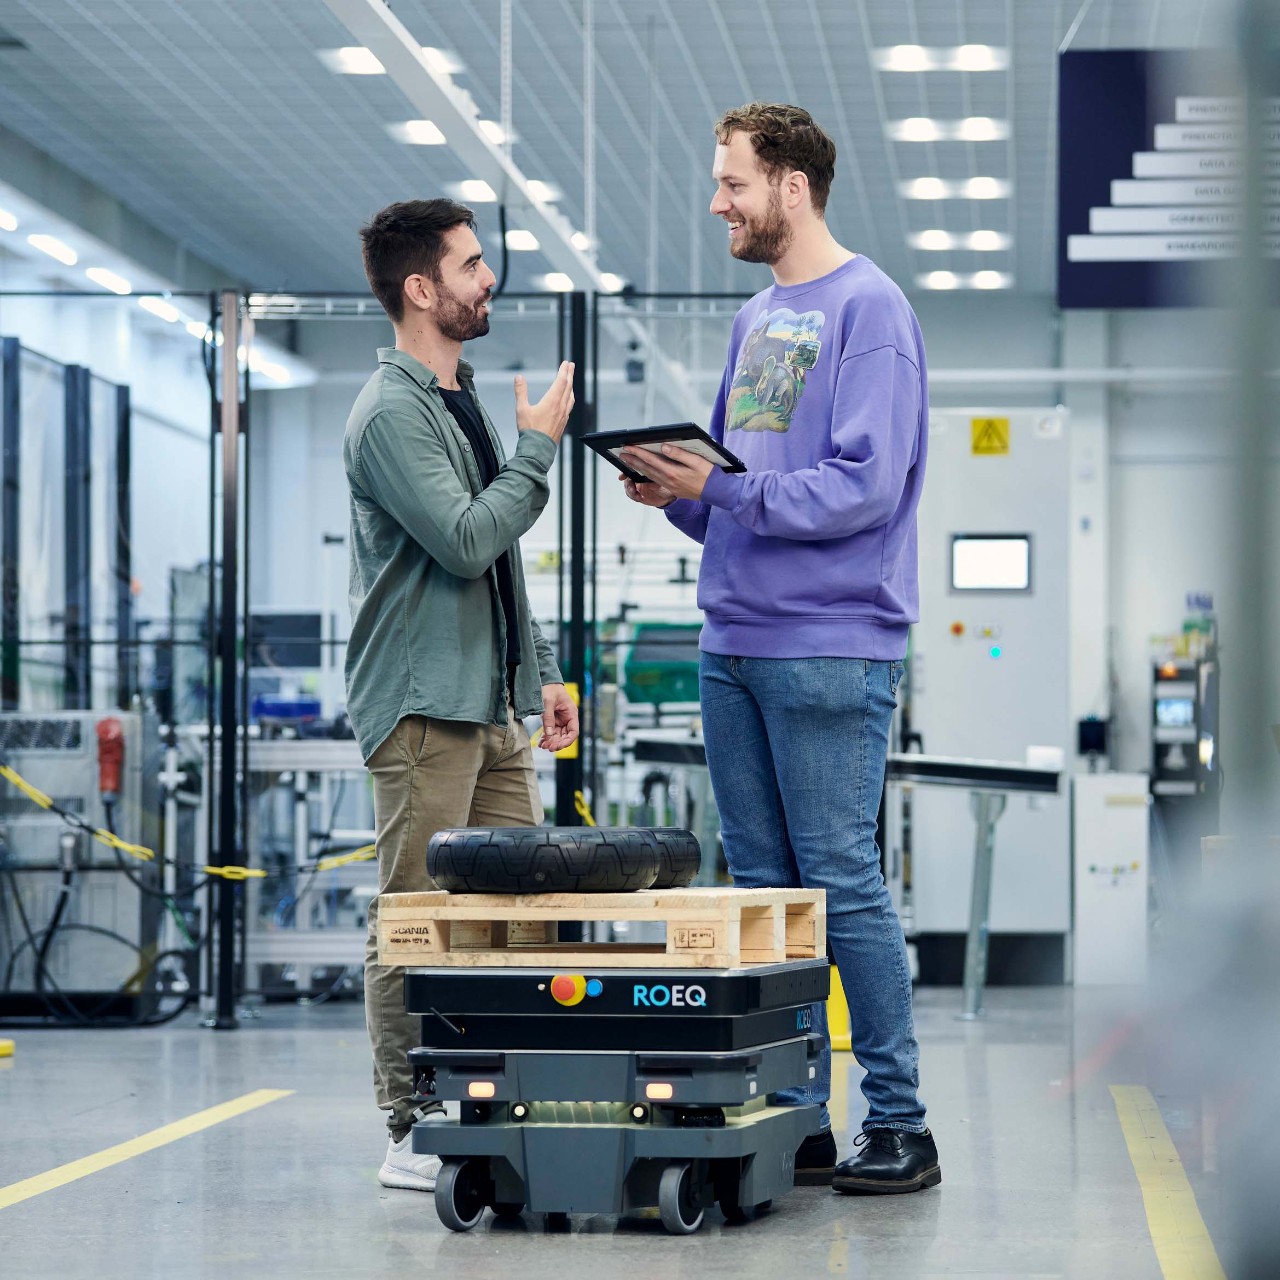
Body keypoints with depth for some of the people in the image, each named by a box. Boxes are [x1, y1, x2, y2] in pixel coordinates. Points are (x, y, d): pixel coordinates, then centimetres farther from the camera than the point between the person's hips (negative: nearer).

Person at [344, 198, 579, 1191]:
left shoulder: (466, 400, 19)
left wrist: (540, 672, 21)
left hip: (493, 704, 9)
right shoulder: (392, 414, -11)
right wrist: (540, 448, -10)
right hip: (425, 706, -9)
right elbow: (466, 541, -21)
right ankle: (413, 1135, -2)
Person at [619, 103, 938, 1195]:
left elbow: (864, 489, -18)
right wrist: (677, 489, 1)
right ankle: (796, 1120, 15)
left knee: (842, 884, -6)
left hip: (830, 650, -8)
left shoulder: (868, 310, -8)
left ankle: (900, 1123, 1)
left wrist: (717, 489, -19)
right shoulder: (758, 318, 19)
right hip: (734, 643, 8)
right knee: (764, 887, 9)